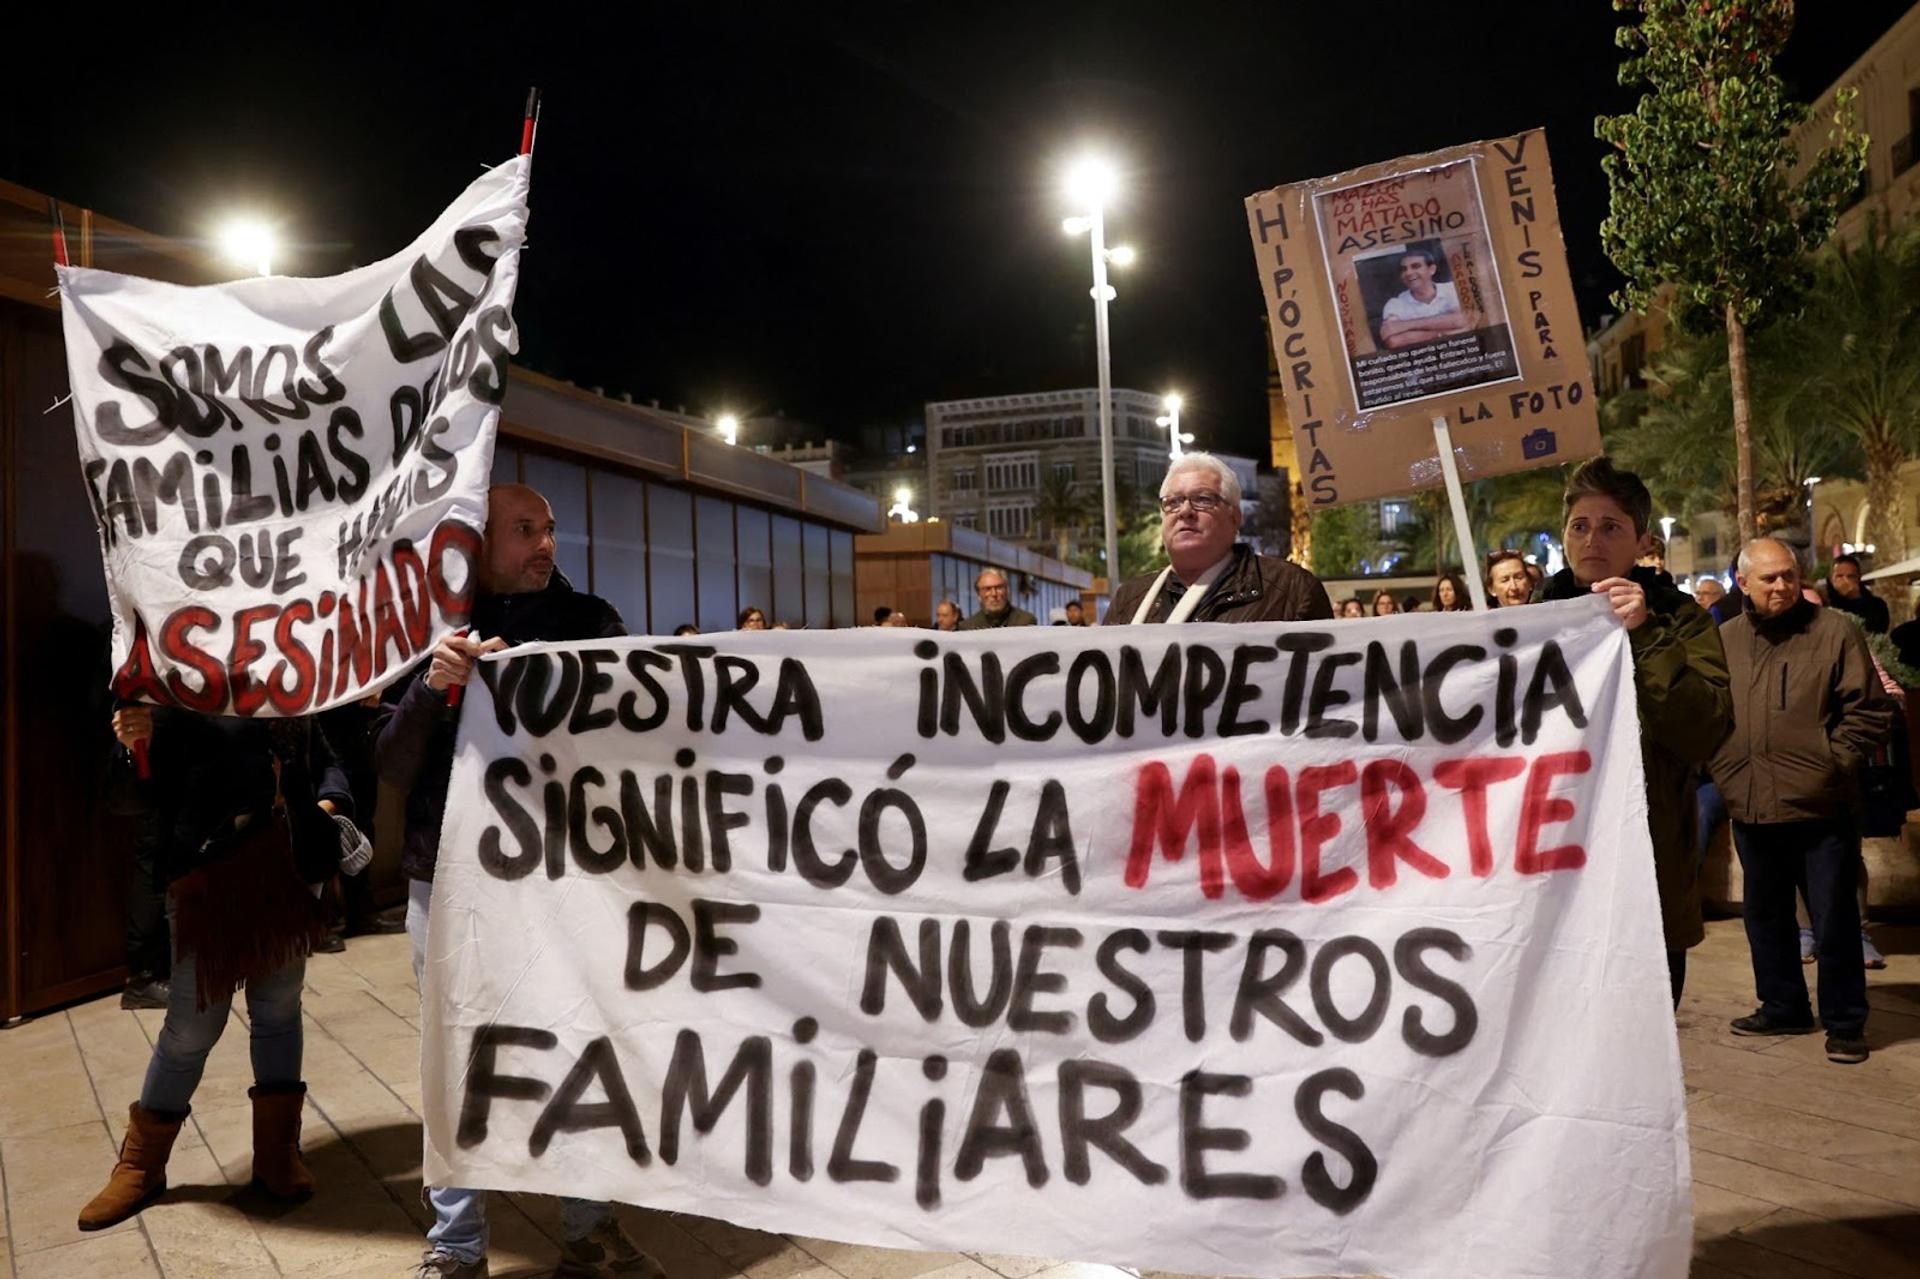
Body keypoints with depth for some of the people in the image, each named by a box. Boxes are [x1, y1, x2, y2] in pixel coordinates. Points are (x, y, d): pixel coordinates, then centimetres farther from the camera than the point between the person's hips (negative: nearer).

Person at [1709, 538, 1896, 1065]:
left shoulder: (1835, 633, -5)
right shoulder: (1723, 640, 6)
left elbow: (1870, 712, -5)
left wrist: (1830, 764, -11)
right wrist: (1724, 769, 4)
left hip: (1820, 809, -4)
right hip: (1751, 809, 4)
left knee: (1834, 921, 4)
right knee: (1765, 918, 17)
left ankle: (1844, 1022, 19)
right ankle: (1782, 1007, 32)